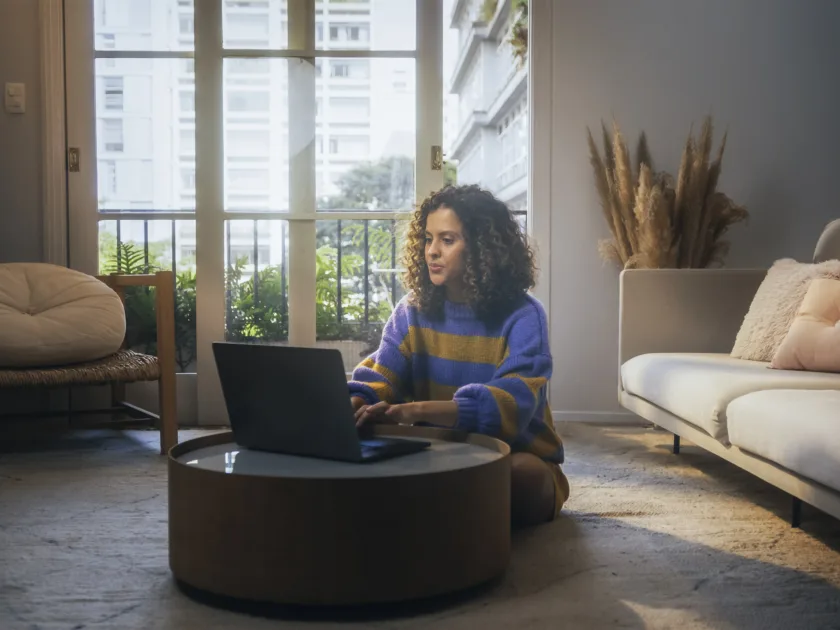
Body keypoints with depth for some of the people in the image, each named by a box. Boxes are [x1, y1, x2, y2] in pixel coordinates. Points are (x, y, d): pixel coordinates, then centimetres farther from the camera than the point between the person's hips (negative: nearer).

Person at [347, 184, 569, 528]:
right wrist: (352, 406, -37)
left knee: (521, 472, -38)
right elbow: (378, 375, -10)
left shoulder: (523, 316, -15)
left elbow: (512, 402, -31)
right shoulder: (412, 311, 0)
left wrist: (414, 411, -45)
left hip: (514, 459, -2)